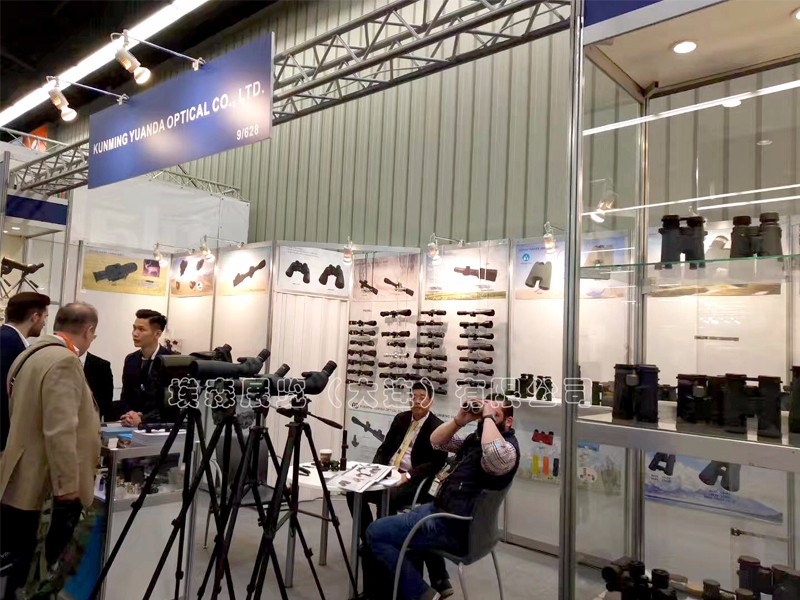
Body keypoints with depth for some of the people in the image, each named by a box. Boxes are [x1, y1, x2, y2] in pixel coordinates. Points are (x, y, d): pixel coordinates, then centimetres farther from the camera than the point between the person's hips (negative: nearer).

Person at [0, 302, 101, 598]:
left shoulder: (30, 354, 10)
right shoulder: (64, 362, -21)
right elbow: (60, 432, -26)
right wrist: (68, 487, -20)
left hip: (24, 478, 9)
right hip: (43, 483, -9)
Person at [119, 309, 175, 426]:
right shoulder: (130, 360, 8)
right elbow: (125, 397, 12)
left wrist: (142, 420, -19)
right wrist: (129, 416, -7)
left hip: (162, 426, -4)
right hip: (132, 426, 4)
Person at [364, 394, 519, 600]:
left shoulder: (508, 447, -17)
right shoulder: (476, 437, 10)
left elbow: (496, 456, -42)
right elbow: (436, 441, 13)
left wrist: (488, 418, -28)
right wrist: (460, 419, -3)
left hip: (453, 526, -10)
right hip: (437, 508, 10)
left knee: (375, 533, -7)